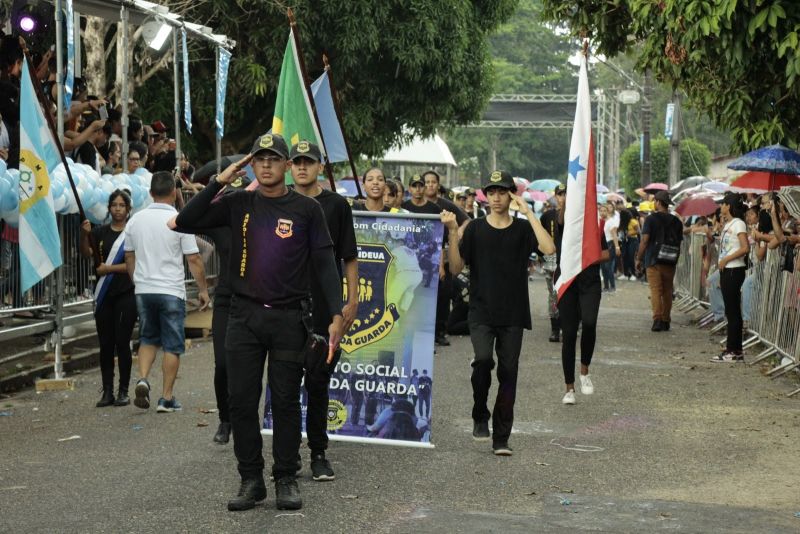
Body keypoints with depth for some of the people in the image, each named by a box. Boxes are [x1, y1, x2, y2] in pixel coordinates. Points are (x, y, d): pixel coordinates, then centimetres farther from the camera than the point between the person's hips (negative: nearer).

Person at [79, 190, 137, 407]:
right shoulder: (100, 233, 10)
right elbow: (87, 254, -4)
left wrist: (109, 268, -12)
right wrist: (84, 235, -21)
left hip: (126, 294, -4)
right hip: (104, 296, 4)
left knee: (122, 342, -5)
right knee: (105, 344, 4)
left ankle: (123, 391, 3)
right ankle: (107, 391, 9)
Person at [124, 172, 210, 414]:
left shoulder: (136, 220, 4)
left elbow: (129, 257, 13)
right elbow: (194, 259, -9)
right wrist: (203, 289, 1)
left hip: (143, 290, 4)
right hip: (171, 291, -4)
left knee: (148, 338, 19)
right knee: (172, 344, 4)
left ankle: (142, 379, -4)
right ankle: (167, 398, 5)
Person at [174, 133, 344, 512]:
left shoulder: (306, 209, 1)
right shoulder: (238, 204, 6)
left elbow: (324, 264, -1)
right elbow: (186, 222, 0)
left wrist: (336, 315, -10)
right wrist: (218, 183, -7)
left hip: (289, 318, -2)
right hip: (244, 316, 2)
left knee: (285, 401, 3)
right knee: (242, 400, 3)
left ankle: (286, 480, 12)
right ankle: (251, 480, 12)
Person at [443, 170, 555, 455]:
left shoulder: (522, 229, 4)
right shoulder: (475, 229, 5)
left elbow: (548, 248, -15)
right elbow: (456, 268, 1)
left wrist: (529, 213, -14)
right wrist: (452, 233, -11)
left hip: (513, 315, 1)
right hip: (481, 313, -1)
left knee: (508, 372, 2)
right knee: (483, 360, -22)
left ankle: (501, 438, 10)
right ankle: (480, 416, 2)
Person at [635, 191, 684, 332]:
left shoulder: (651, 219, -7)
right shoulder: (676, 221, 8)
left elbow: (645, 240, -11)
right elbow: (679, 242, 13)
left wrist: (639, 259, -3)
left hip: (654, 260, -4)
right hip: (670, 262, 4)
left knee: (655, 290, -6)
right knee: (667, 291, 12)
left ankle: (657, 319, -18)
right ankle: (666, 320, 15)